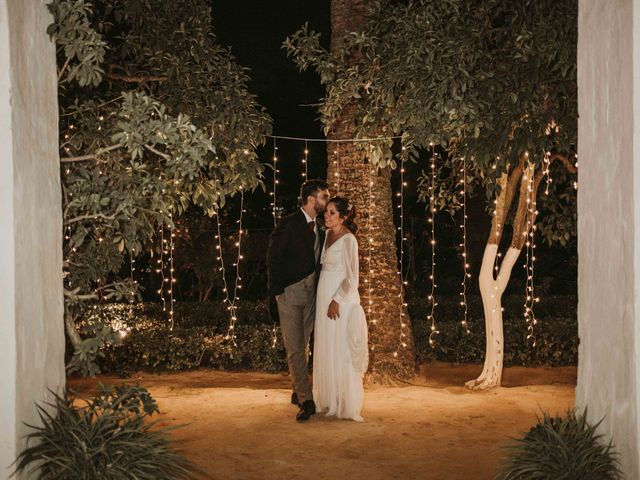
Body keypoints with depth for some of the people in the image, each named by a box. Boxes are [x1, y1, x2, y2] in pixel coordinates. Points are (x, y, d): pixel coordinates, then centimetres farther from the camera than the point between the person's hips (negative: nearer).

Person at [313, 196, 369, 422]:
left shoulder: (348, 240, -13)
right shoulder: (328, 234, 11)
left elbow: (352, 278, -15)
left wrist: (337, 301, -19)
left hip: (340, 299, -8)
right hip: (324, 297, 8)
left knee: (340, 350, -3)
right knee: (325, 350, 11)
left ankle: (346, 404, 5)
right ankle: (329, 399, 20)